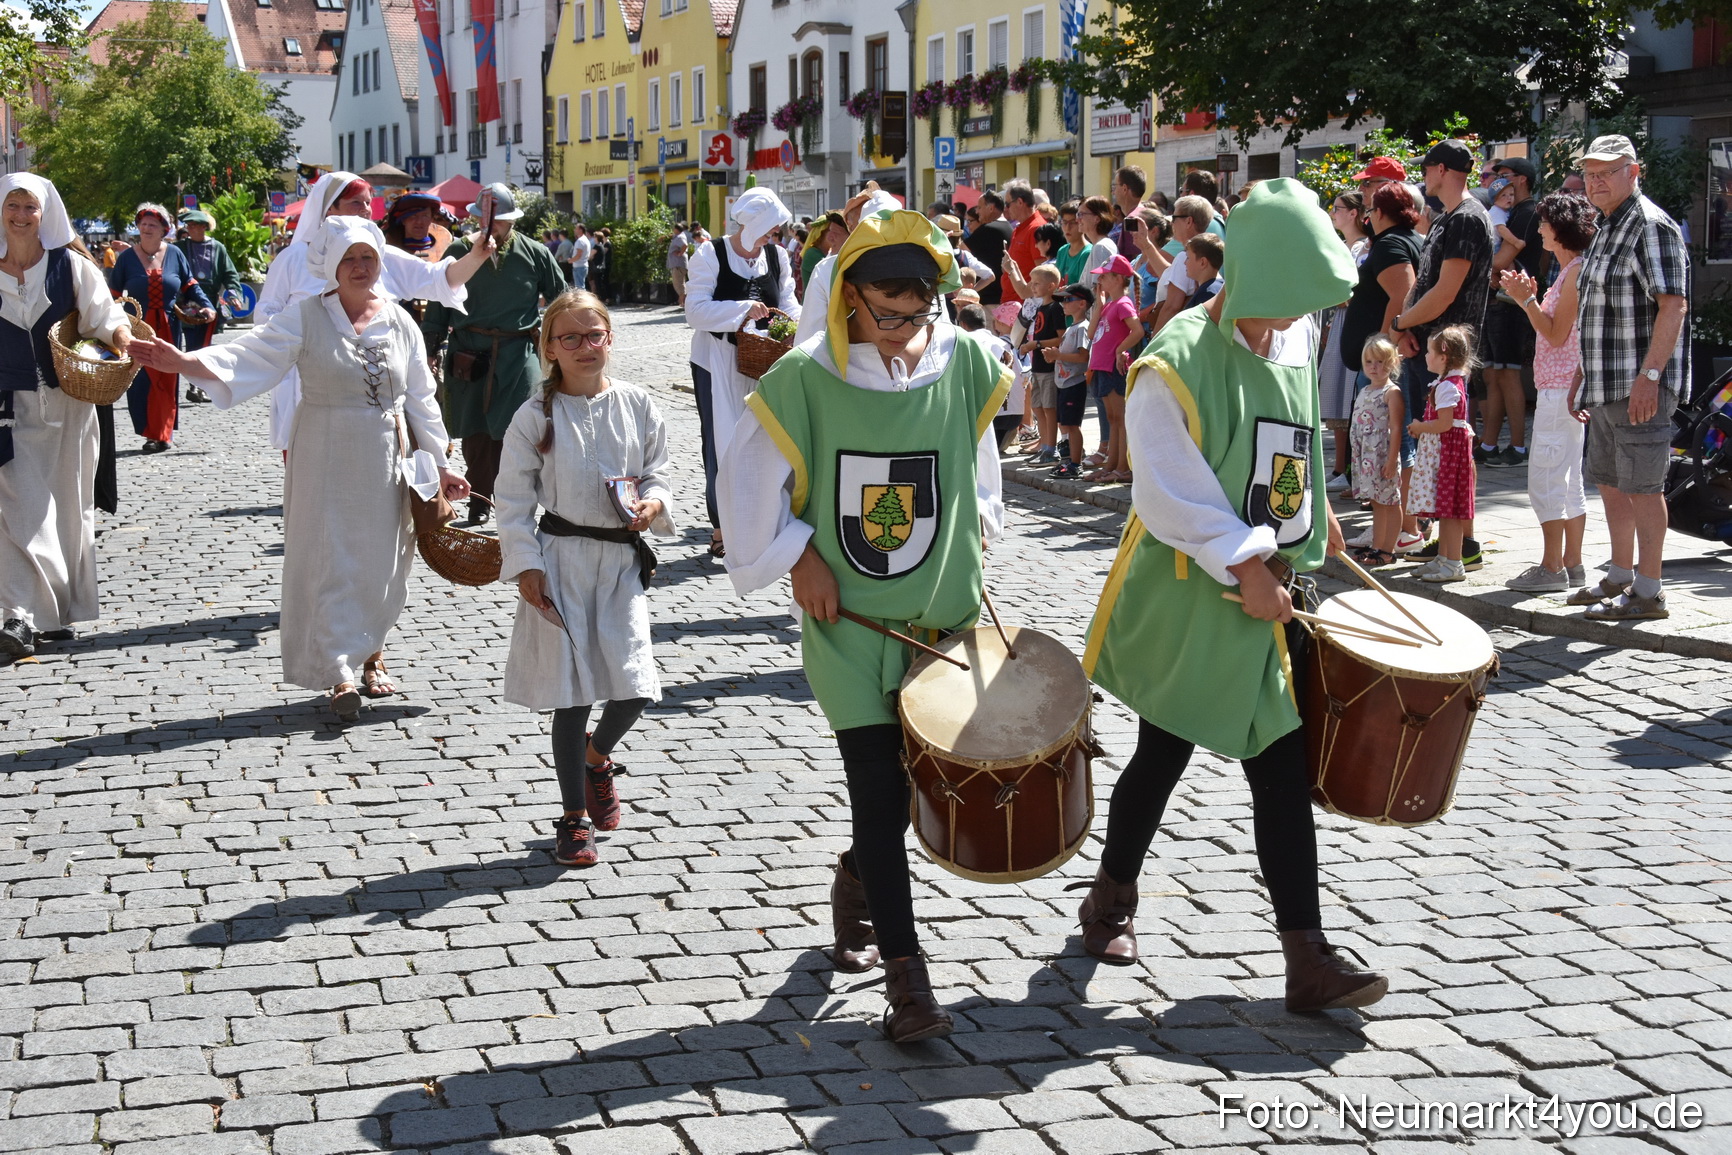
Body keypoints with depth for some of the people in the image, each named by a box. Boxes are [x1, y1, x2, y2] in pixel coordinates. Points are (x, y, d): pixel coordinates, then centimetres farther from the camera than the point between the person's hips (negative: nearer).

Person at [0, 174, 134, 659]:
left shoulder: (71, 265, 0)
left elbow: (103, 314, -2)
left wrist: (119, 334, -23)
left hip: (68, 403, 1)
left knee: (68, 505, 8)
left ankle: (60, 611, 21)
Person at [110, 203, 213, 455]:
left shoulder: (174, 254, 6)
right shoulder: (127, 258, 4)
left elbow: (190, 286, 13)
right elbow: (114, 294, 6)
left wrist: (206, 307, -2)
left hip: (169, 328, 1)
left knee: (167, 381, 3)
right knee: (141, 383, -6)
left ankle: (162, 433, 13)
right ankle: (155, 434, -1)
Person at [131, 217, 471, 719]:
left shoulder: (399, 321, 4)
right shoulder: (307, 317, -5)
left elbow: (421, 396, 9)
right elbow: (251, 354, -17)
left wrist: (439, 463, 9)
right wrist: (185, 361, -33)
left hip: (388, 460, 3)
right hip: (326, 460, -3)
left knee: (382, 560, 8)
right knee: (330, 560, -4)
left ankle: (373, 653, 28)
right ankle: (340, 674, 1)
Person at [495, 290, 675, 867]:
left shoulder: (637, 407, 3)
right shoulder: (536, 416, -3)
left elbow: (657, 474, 12)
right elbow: (514, 498, -1)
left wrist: (653, 505, -10)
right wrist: (525, 566, -8)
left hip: (622, 559, 2)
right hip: (561, 559, -2)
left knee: (634, 686, -6)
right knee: (571, 693, 2)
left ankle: (597, 757, 29)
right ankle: (575, 816, 17)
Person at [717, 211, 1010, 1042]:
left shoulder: (966, 365, -3)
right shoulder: (804, 379, -11)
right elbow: (750, 479, -3)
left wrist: (970, 536, 11)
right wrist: (798, 555, -6)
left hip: (944, 616, 3)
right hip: (848, 621, -3)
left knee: (924, 778, 12)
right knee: (880, 789, -8)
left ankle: (859, 876, 44)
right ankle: (906, 975, -3)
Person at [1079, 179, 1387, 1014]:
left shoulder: (1296, 343, 7)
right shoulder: (1176, 362, -16)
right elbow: (1169, 490, -21)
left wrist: (1313, 513, 25)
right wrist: (1244, 561, -23)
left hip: (1267, 603, 6)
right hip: (1184, 602, -6)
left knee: (1283, 771, 2)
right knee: (1163, 757, 9)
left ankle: (1308, 959, 2)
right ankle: (1112, 899, 34)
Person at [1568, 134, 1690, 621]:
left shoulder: (1651, 226, -12)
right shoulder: (1607, 229, 18)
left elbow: (1673, 305, -20)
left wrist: (1649, 375, -26)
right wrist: (1584, 381, 23)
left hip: (1640, 388, -10)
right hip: (1606, 387, 10)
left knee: (1641, 485, -5)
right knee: (1610, 482, 16)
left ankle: (1648, 591, 0)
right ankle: (1620, 577, 26)